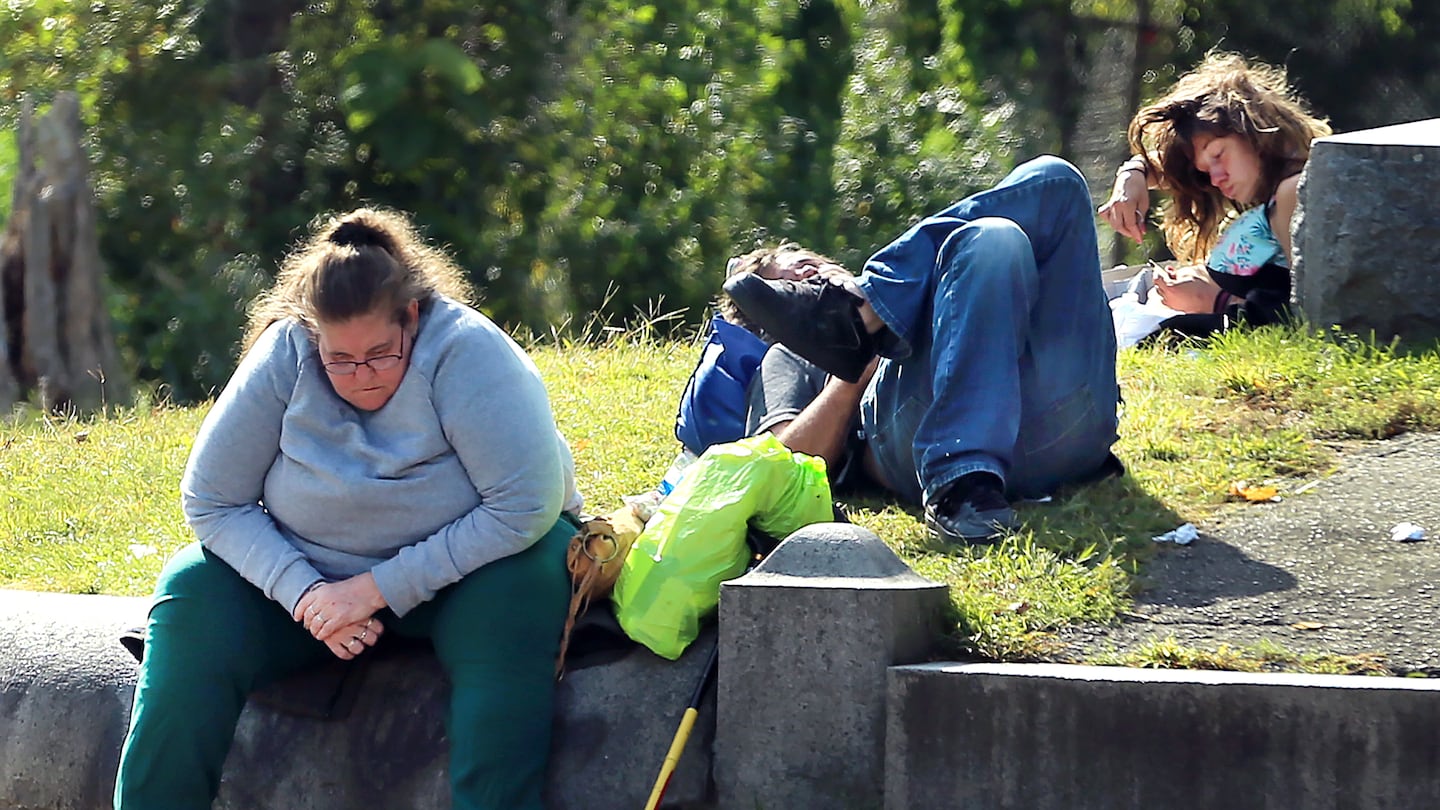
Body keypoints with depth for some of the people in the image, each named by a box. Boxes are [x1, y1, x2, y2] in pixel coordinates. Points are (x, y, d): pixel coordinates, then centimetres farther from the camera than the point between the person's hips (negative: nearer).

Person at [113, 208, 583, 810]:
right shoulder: (283, 357, -14)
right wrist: (303, 592, -23)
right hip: (319, 574, 3)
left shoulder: (465, 350, -23)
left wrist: (379, 589, -25)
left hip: (457, 575, -3)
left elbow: (525, 507, -26)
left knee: (517, 590, -35)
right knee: (194, 600, -19)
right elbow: (212, 502, -7)